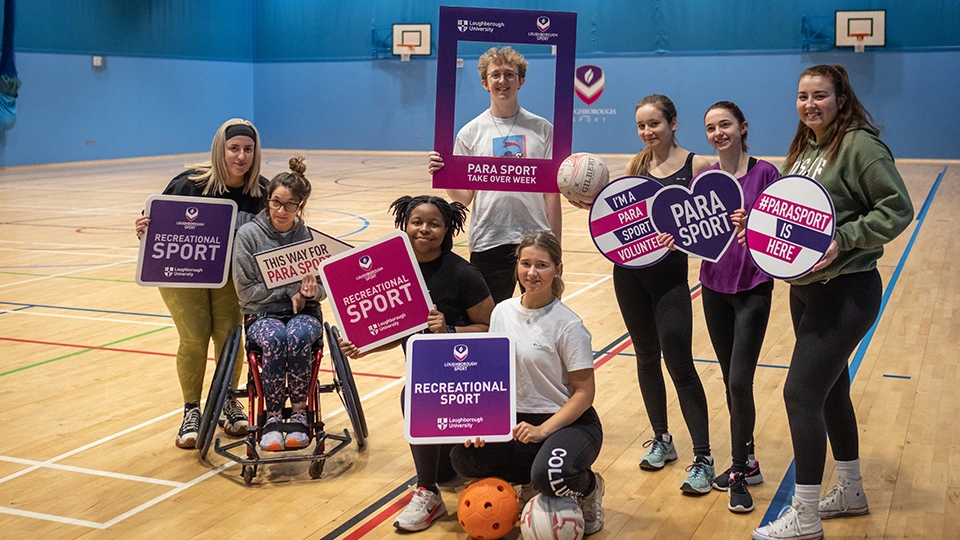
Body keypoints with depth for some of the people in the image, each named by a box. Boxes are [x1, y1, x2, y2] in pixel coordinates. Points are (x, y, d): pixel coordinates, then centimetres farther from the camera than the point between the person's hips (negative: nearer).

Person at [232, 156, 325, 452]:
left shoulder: (310, 237, 2)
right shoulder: (248, 234, -3)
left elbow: (322, 288, 6)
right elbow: (246, 290, -5)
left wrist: (311, 292, -18)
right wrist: (290, 290, -13)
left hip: (304, 313, 1)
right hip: (262, 315, -1)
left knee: (297, 337, -34)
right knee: (275, 338, -35)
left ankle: (298, 413, -20)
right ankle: (272, 417, -22)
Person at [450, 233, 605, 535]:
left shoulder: (568, 325, -14)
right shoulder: (502, 312, 2)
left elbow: (585, 392, -12)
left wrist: (542, 430, -22)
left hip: (568, 422, -5)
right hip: (516, 420, 6)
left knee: (550, 474, -36)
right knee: (464, 457, -18)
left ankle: (589, 488, 2)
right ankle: (532, 482, 9)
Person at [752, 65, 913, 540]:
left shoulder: (860, 145, -14)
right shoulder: (802, 149, 10)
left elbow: (897, 209, -17)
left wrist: (843, 240, -25)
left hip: (845, 291, -9)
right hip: (804, 287, 9)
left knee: (800, 392, -9)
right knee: (831, 388, 18)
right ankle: (850, 491, 36)